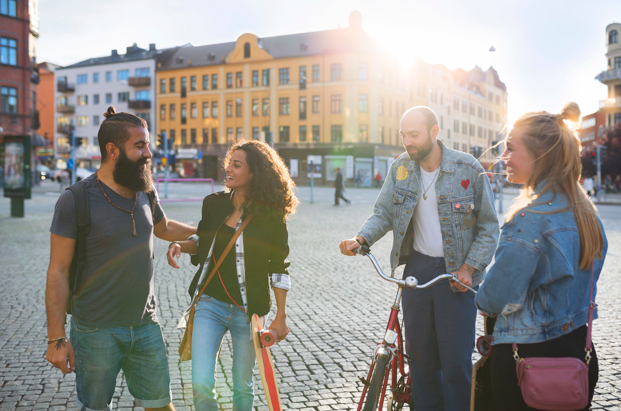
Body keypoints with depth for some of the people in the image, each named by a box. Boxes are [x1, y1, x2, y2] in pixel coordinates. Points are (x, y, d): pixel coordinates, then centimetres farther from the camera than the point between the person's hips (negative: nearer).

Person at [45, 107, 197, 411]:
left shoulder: (145, 193, 4)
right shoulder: (75, 200, -13)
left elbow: (163, 228, 26)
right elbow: (58, 272, -11)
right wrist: (56, 338, -13)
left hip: (145, 326, 5)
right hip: (96, 332, -4)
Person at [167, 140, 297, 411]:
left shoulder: (271, 216, -9)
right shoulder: (214, 204, 1)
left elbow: (279, 268, -3)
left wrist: (281, 317, -3)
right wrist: (179, 245, -5)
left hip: (248, 311, -2)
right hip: (210, 304, 2)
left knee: (243, 388, 11)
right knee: (201, 385, -6)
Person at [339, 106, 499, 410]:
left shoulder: (468, 168, -8)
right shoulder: (400, 168, 2)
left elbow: (489, 226, -3)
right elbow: (383, 212, 6)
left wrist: (469, 267, -12)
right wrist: (361, 239, -13)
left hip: (457, 272, -3)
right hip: (417, 268, 4)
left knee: (456, 360, -1)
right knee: (419, 354, 11)